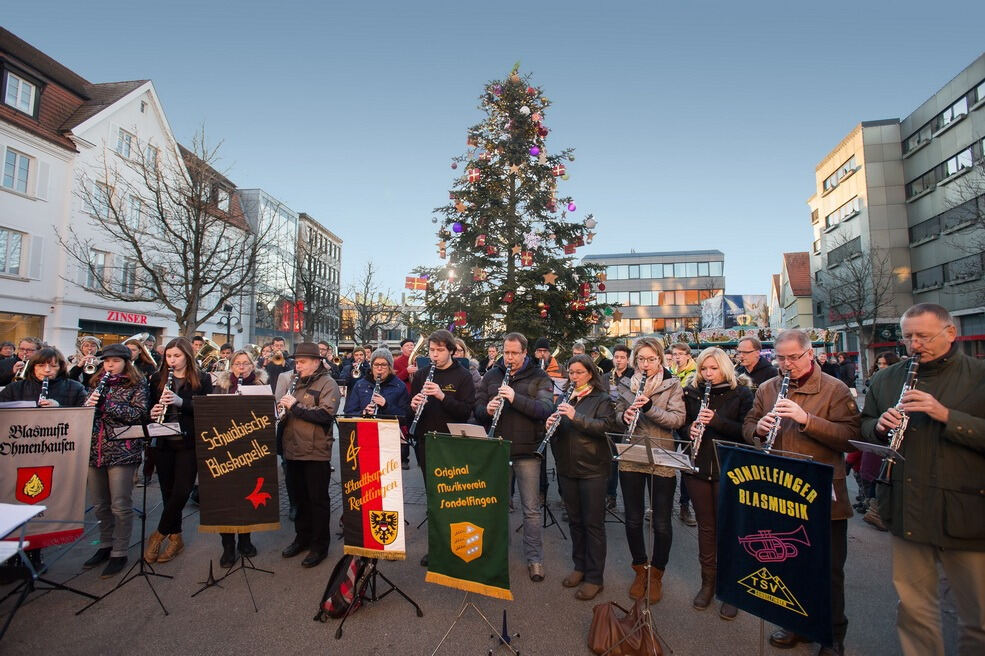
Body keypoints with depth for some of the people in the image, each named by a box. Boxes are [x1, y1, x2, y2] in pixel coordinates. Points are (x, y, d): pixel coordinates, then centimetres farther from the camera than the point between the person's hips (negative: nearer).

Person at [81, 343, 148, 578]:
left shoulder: (136, 385, -3)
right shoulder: (96, 382, 13)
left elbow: (139, 414, -13)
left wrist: (105, 402, -17)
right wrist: (89, 404, -9)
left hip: (122, 451, -5)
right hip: (95, 450, 6)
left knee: (120, 505, -1)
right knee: (99, 505, 14)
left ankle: (119, 553, 11)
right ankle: (105, 546, 31)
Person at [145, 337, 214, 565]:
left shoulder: (202, 379, -2)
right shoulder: (157, 379, 8)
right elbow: (149, 408, 11)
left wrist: (181, 402, -22)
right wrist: (153, 412, -12)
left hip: (189, 443, -3)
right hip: (163, 443, 3)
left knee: (181, 491, -6)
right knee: (168, 492, 10)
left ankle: (159, 535, 15)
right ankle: (175, 537, 26)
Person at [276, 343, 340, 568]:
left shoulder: (327, 384, -9)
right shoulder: (294, 382, 14)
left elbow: (326, 414, -22)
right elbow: (284, 410, 23)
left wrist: (295, 406, -21)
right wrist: (282, 410, -1)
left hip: (316, 452, -7)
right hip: (293, 450, 7)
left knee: (318, 500, 5)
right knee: (300, 497, 19)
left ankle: (319, 545, 18)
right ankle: (302, 537, 35)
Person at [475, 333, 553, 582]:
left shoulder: (539, 377, -3)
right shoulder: (491, 376, 6)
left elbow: (546, 409, -17)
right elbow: (477, 408, 4)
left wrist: (515, 398, -29)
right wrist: (487, 410, -19)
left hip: (526, 450, -3)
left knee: (531, 509, 7)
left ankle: (535, 559, 24)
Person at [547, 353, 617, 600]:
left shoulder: (602, 399, -5)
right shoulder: (565, 399, 10)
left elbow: (607, 426, -20)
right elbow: (557, 432, 14)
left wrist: (576, 417, -28)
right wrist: (551, 424, -10)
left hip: (592, 469, -5)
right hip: (567, 468, 5)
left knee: (593, 523, 5)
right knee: (575, 520, 16)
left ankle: (594, 577, 18)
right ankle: (579, 566, 33)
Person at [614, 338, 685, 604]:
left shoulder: (672, 385, -2)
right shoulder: (627, 385, 6)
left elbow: (678, 419, -12)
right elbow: (617, 415, 11)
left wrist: (649, 407, -26)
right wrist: (625, 416, -12)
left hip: (662, 461, -2)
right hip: (630, 460, 3)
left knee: (661, 523, 7)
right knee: (633, 520, 11)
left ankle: (656, 574, 30)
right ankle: (640, 569, 33)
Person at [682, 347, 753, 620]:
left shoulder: (741, 393, -3)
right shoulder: (692, 392, 6)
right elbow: (683, 423, 12)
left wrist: (716, 421, -23)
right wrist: (690, 428, -9)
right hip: (698, 467, 3)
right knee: (705, 526, 13)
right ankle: (708, 582, 29)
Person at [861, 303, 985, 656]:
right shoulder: (885, 379, 6)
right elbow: (864, 426, 11)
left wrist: (946, 415, -24)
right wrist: (880, 426, -8)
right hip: (907, 512, 2)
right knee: (913, 608, 14)